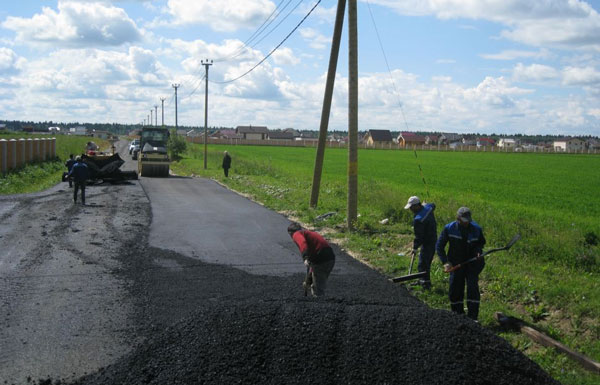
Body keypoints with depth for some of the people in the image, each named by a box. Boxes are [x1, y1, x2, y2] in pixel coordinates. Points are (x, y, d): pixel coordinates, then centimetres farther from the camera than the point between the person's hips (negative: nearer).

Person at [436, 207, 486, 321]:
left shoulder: (476, 229, -7)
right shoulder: (449, 229, -10)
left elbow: (481, 242, 13)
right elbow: (439, 246, -2)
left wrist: (478, 251, -10)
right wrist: (445, 262, -12)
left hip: (472, 263, 0)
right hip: (456, 264, 0)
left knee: (472, 287, -11)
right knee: (455, 290, 4)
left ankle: (472, 317, -7)